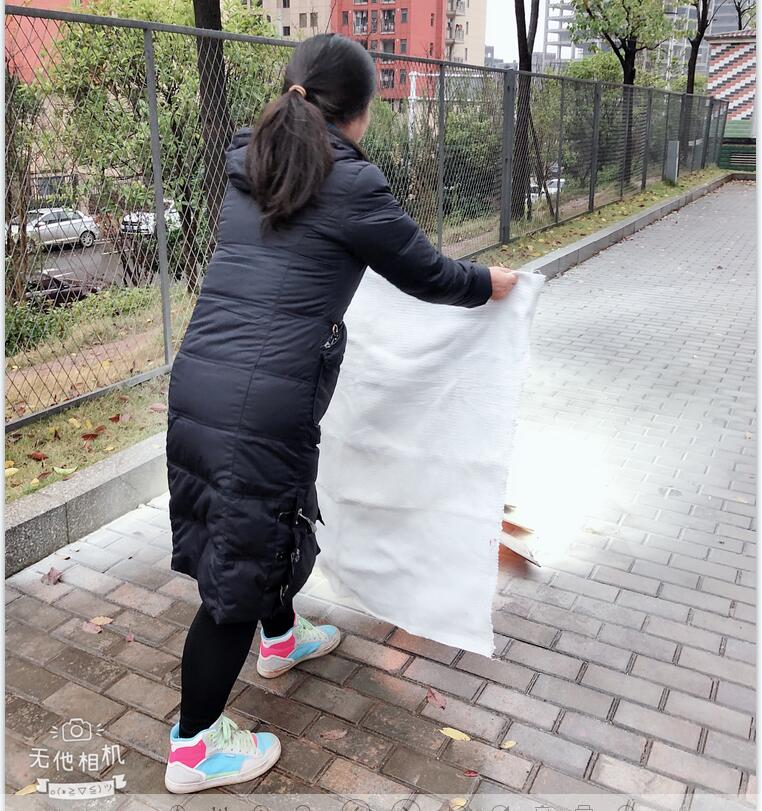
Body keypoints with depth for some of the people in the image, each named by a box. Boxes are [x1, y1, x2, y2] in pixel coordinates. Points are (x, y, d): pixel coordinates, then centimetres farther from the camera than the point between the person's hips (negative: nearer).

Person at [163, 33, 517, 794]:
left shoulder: (246, 166, 13)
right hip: (265, 404, -7)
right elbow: (427, 276, 2)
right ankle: (194, 748, 22)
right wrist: (492, 282, 22)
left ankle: (281, 639, 52)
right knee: (240, 566, 6)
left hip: (195, 383, 8)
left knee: (268, 523, 27)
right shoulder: (351, 184, -7)